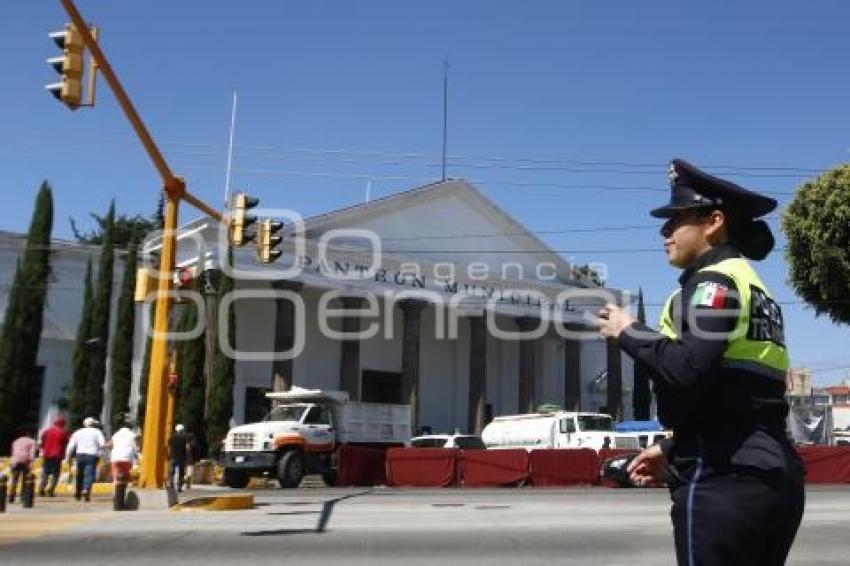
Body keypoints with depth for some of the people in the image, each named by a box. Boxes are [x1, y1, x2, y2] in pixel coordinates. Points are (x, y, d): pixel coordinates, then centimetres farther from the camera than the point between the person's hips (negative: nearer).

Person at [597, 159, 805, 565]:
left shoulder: (715, 281, -9)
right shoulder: (751, 285, 20)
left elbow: (687, 370, -24)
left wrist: (628, 332, -8)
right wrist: (672, 449, 22)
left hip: (724, 481, -10)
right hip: (770, 476, 10)